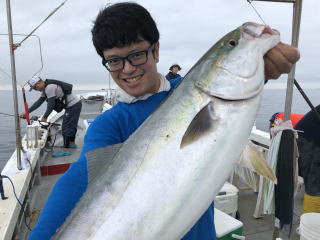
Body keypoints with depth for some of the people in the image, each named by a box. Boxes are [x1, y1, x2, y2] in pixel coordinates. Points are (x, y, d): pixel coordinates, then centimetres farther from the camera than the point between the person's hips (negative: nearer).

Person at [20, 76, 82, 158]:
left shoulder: (50, 88, -21)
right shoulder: (45, 88, 12)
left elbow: (51, 105, -20)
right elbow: (39, 102, 15)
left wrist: (45, 117, -7)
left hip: (73, 106, -11)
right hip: (75, 105, 11)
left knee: (66, 127, -8)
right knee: (71, 125, 21)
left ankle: (65, 150, -3)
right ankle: (72, 143, 37)